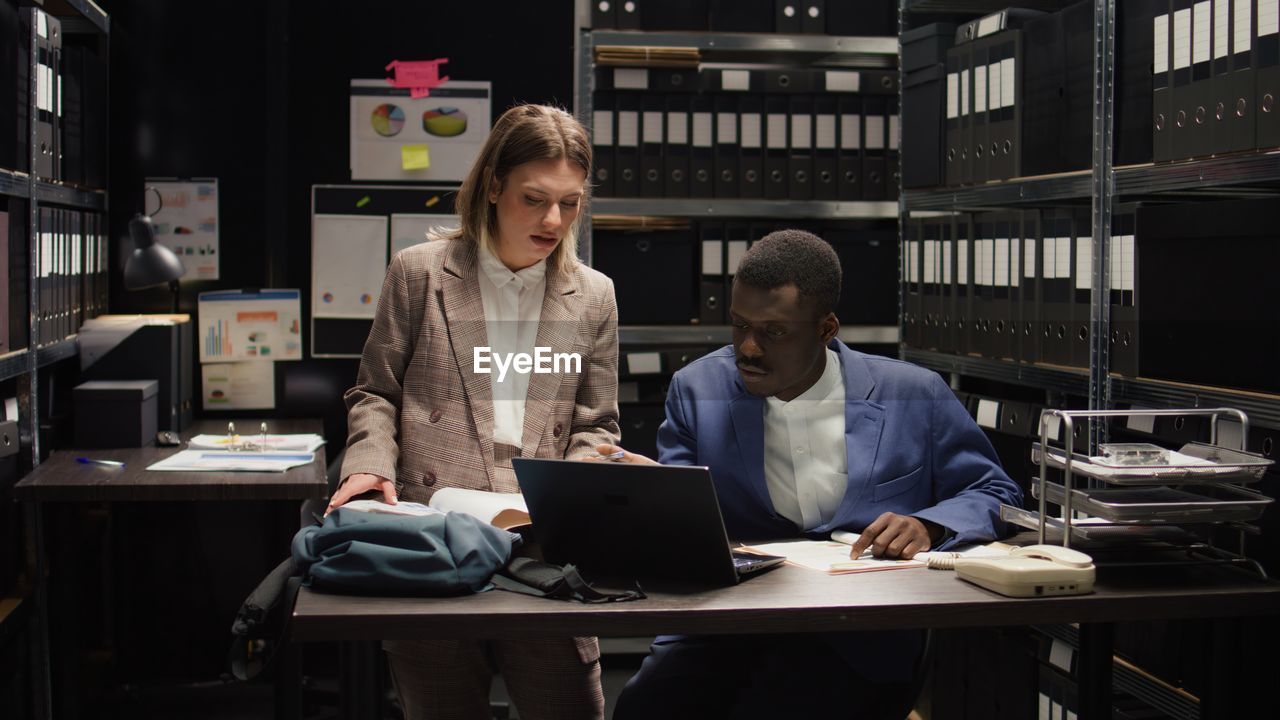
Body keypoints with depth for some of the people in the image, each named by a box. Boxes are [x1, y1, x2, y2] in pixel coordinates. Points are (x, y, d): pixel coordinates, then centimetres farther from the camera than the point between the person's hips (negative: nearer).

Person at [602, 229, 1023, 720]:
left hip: (861, 636, -1)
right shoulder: (697, 390, 7)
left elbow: (994, 496, 9)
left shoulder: (914, 397, 2)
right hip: (722, 623, 2)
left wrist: (927, 527, -12)